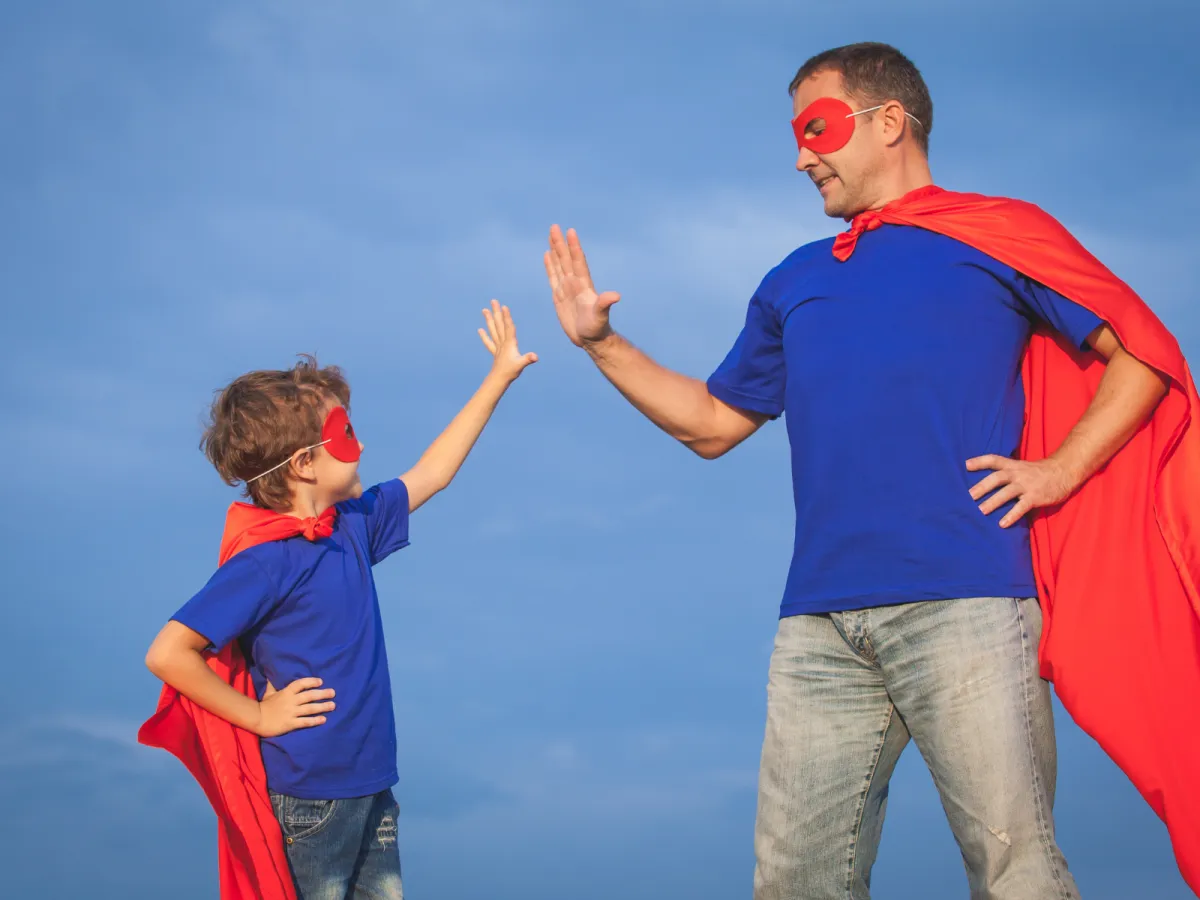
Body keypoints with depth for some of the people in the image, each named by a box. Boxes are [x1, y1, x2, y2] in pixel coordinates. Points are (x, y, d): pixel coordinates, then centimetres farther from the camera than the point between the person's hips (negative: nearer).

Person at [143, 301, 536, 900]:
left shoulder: (353, 525, 6)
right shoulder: (264, 561, -19)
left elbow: (430, 474, 20)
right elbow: (168, 654, -23)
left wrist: (499, 378, 22)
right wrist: (259, 717, -15)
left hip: (369, 781, 8)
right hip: (307, 797, -8)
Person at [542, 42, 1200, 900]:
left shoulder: (997, 234, 10)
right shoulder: (795, 283, 26)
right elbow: (713, 423, 30)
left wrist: (1058, 470, -4)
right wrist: (602, 343, 22)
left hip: (962, 604, -5)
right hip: (820, 625, 5)